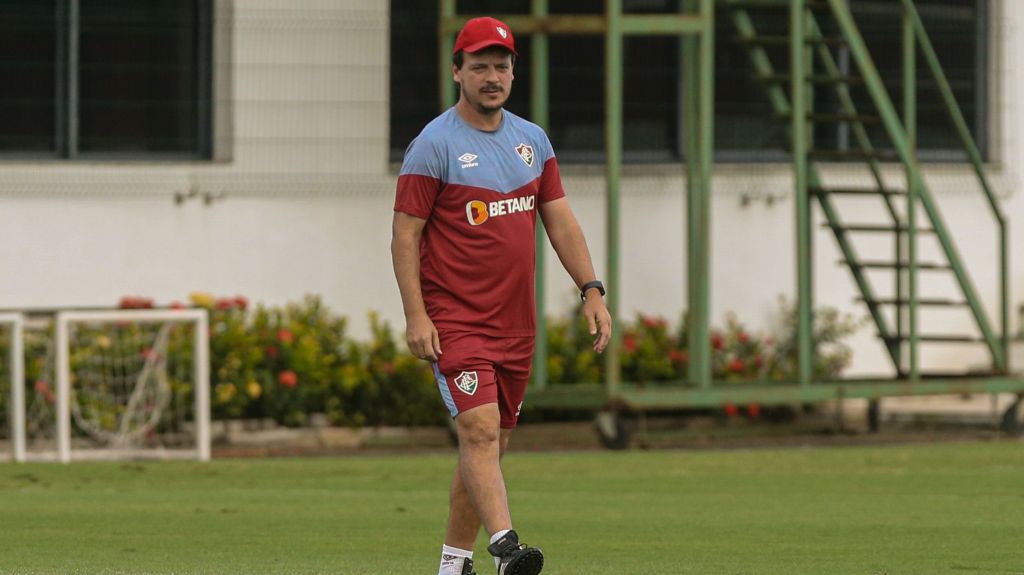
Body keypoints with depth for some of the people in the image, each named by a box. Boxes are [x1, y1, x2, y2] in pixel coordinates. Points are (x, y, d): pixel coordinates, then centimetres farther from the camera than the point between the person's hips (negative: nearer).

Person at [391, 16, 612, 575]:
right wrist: (415, 316, -16)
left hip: (516, 324, 6)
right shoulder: (434, 145, -7)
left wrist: (591, 291, 4)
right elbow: (405, 233, -9)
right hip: (455, 320, -6)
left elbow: (560, 220, 15)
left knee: (492, 442, 9)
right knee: (480, 430, -19)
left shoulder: (532, 139, 12)